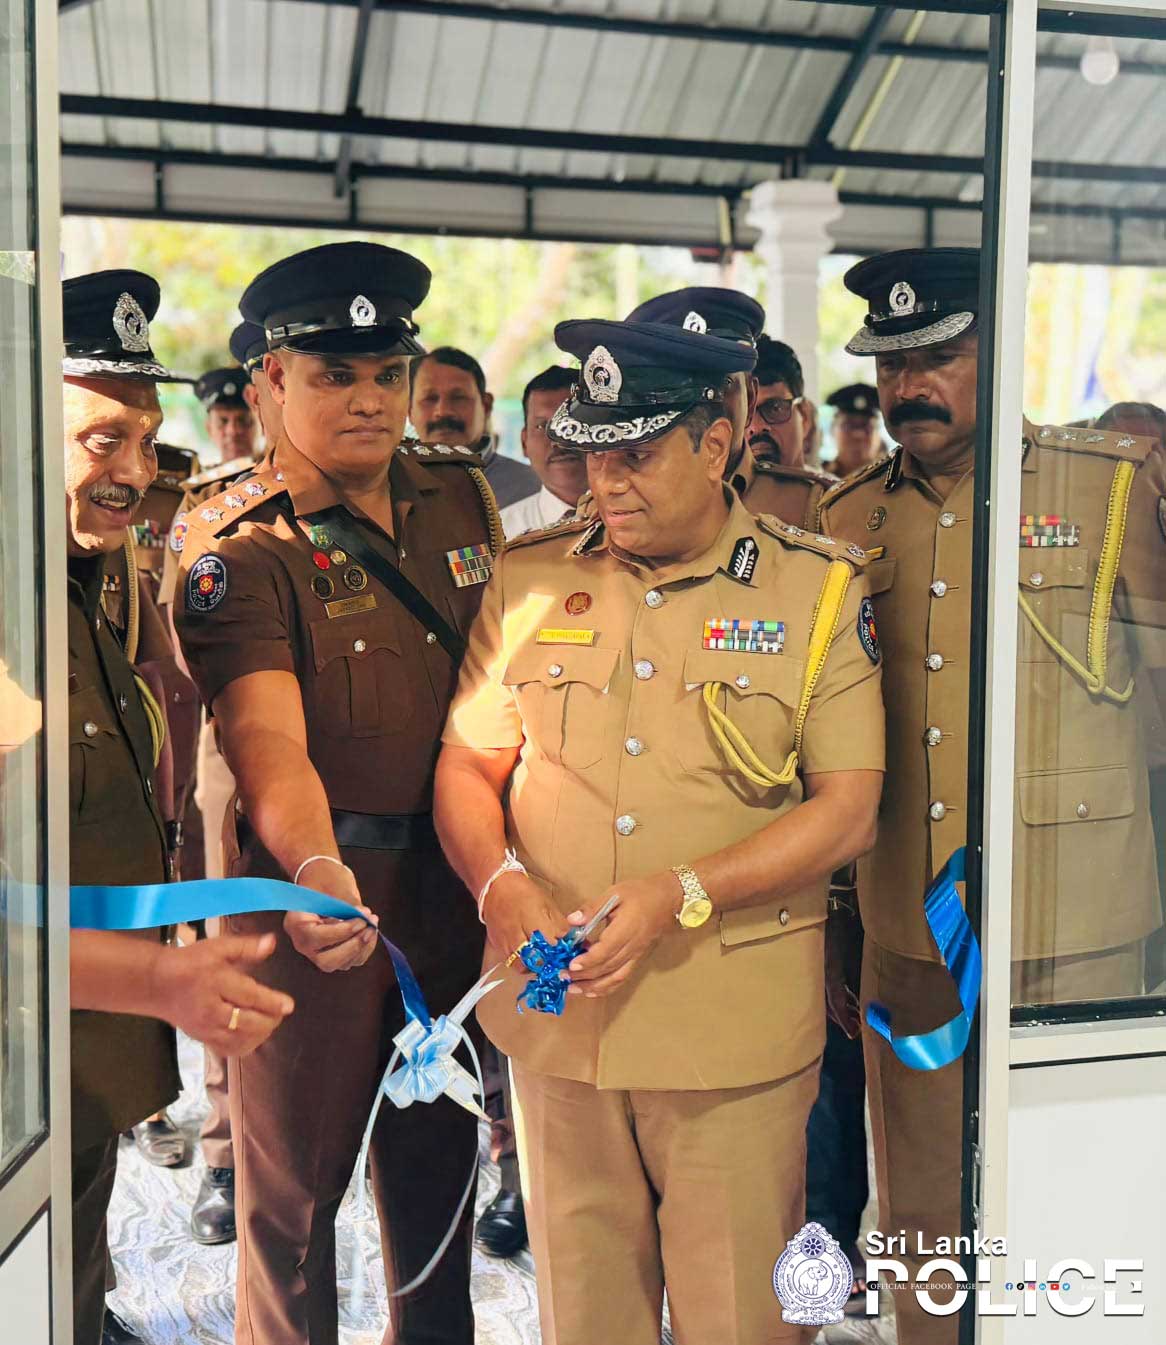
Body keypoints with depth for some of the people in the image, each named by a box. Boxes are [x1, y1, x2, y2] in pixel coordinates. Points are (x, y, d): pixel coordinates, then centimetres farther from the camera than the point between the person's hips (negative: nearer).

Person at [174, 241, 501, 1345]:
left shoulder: (462, 498, 5)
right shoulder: (236, 549, -11)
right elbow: (268, 737, -24)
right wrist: (317, 870, -42)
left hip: (453, 872, 5)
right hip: (321, 880, -4)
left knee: (437, 1152, 20)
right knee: (294, 1179, 10)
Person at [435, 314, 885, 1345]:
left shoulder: (822, 590, -3)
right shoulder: (528, 579, 5)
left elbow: (848, 809, -6)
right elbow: (466, 765, 8)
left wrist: (681, 895, -18)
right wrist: (500, 883, -12)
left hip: (737, 1026, -2)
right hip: (556, 1012, 3)